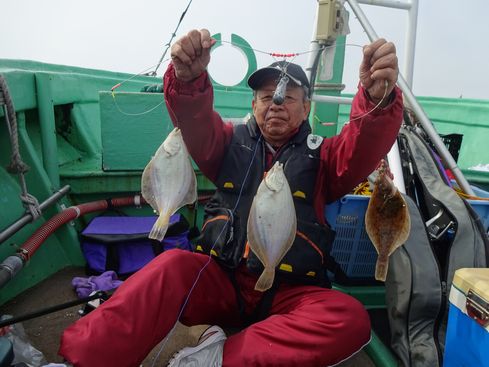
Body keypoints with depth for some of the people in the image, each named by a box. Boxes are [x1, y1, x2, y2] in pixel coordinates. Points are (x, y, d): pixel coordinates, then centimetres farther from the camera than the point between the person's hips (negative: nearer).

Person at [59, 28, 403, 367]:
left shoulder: (321, 155, 8)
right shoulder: (233, 142, 10)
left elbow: (363, 149, -12)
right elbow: (195, 123, -8)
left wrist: (378, 98, -33)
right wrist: (188, 78, -31)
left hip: (288, 294, 1)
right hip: (220, 280, 0)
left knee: (352, 319, -26)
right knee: (173, 265, -28)